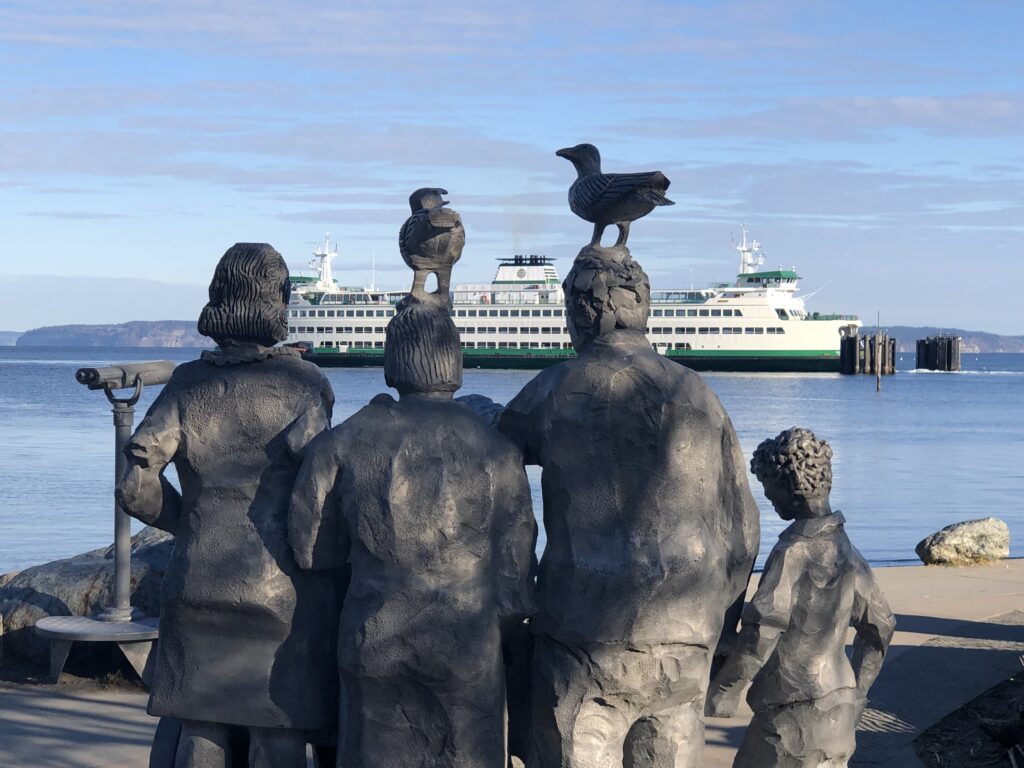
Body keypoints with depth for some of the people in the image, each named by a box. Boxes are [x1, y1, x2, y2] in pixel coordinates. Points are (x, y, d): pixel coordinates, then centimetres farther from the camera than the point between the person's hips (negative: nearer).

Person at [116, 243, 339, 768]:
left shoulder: (188, 384, 3)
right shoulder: (304, 383, -5)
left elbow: (136, 486, -3)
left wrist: (189, 521, 13)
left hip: (199, 583, 3)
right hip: (285, 591, -3)